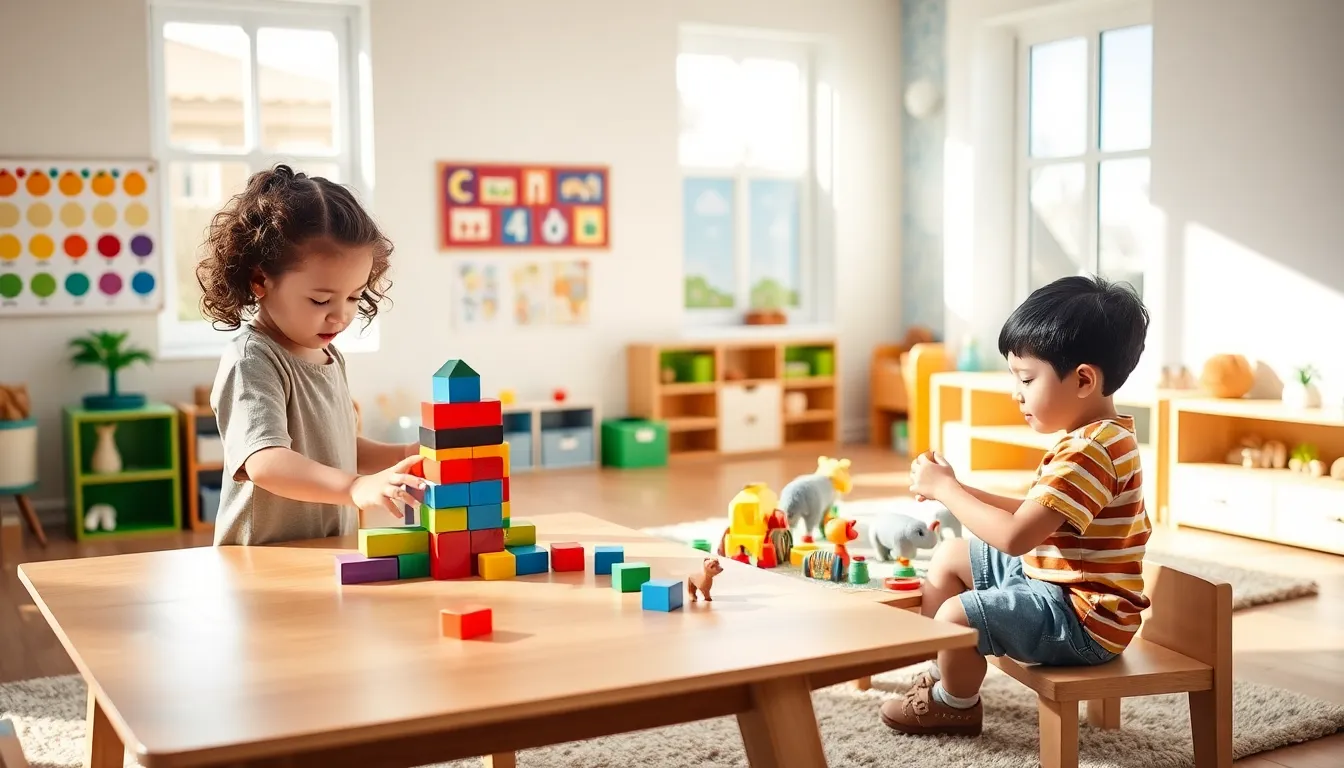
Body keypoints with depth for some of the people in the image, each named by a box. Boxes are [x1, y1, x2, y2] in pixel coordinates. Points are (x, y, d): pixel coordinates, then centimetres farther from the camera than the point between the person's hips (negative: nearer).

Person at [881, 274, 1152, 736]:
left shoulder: (1089, 452, -27)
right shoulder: (1095, 438, 8)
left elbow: (1015, 536, -30)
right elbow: (1035, 515, 12)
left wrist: (945, 488, -19)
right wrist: (956, 490, 2)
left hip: (1082, 618, -11)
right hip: (1049, 576, 11)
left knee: (956, 616, -22)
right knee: (950, 557, 15)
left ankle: (956, 704, 9)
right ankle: (942, 672, 25)